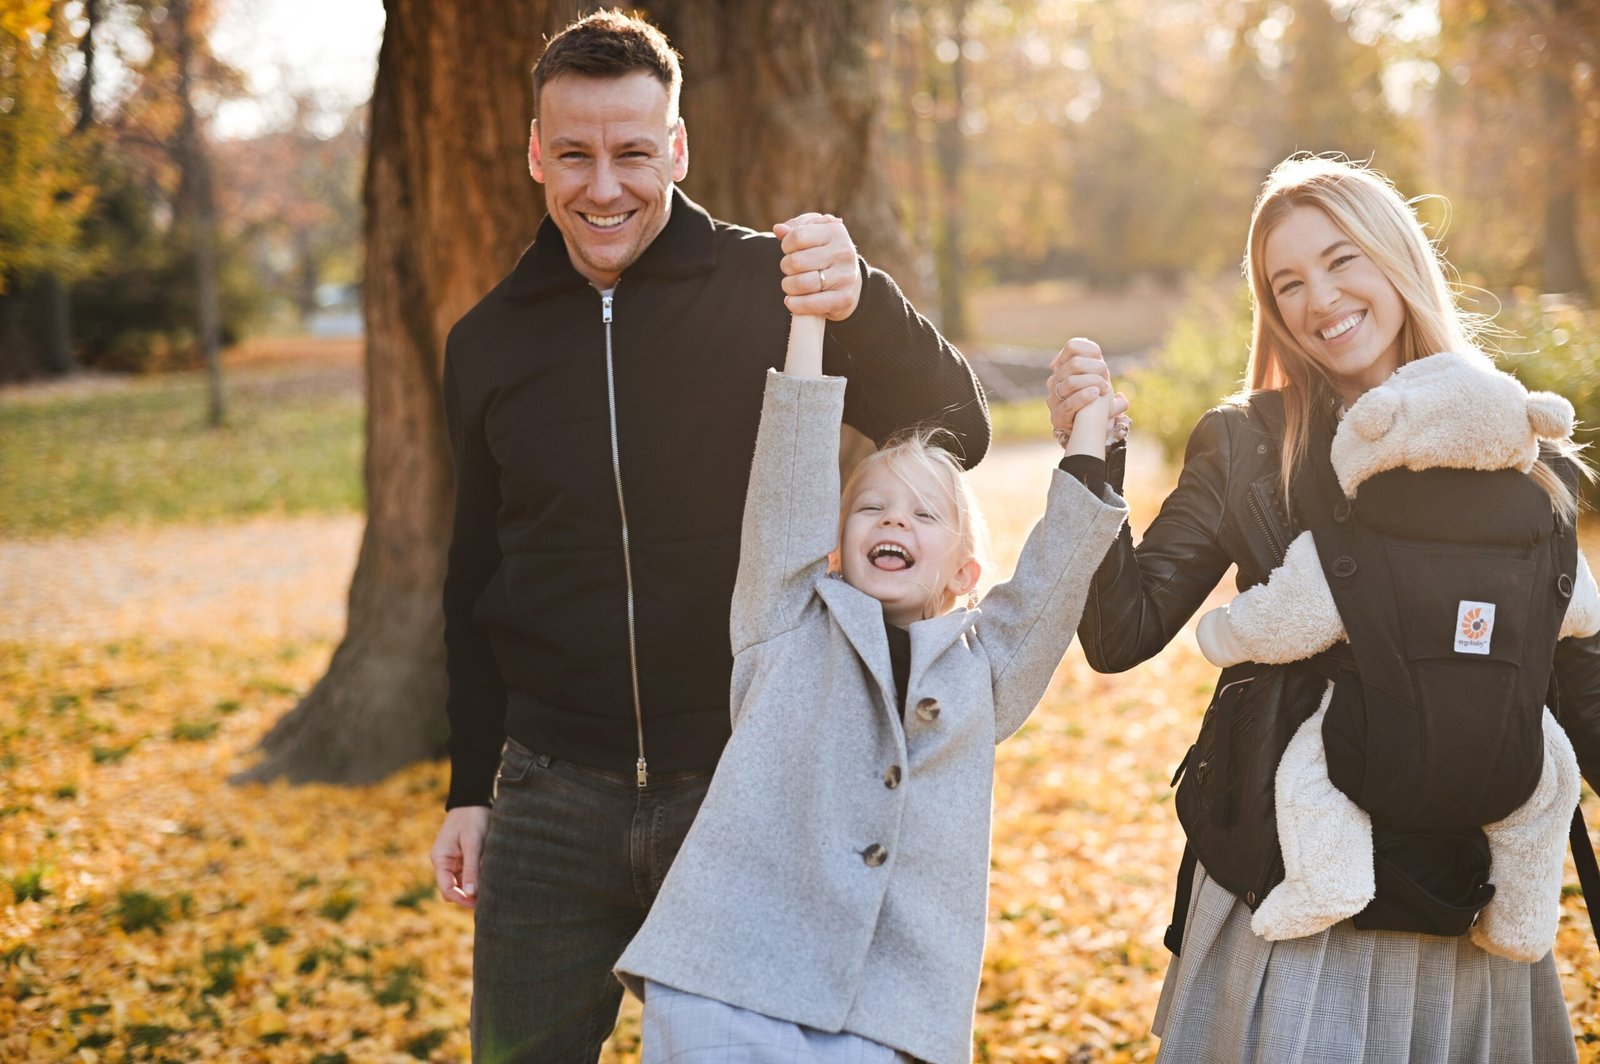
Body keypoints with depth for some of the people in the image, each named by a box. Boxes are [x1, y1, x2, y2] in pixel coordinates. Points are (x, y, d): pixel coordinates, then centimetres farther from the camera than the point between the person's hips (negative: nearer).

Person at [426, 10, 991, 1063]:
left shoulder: (764, 293, -5)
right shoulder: (489, 342, 6)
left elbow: (954, 434, -15)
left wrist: (864, 306, -33)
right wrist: (471, 790, 12)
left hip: (745, 788, -2)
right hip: (552, 800, 3)